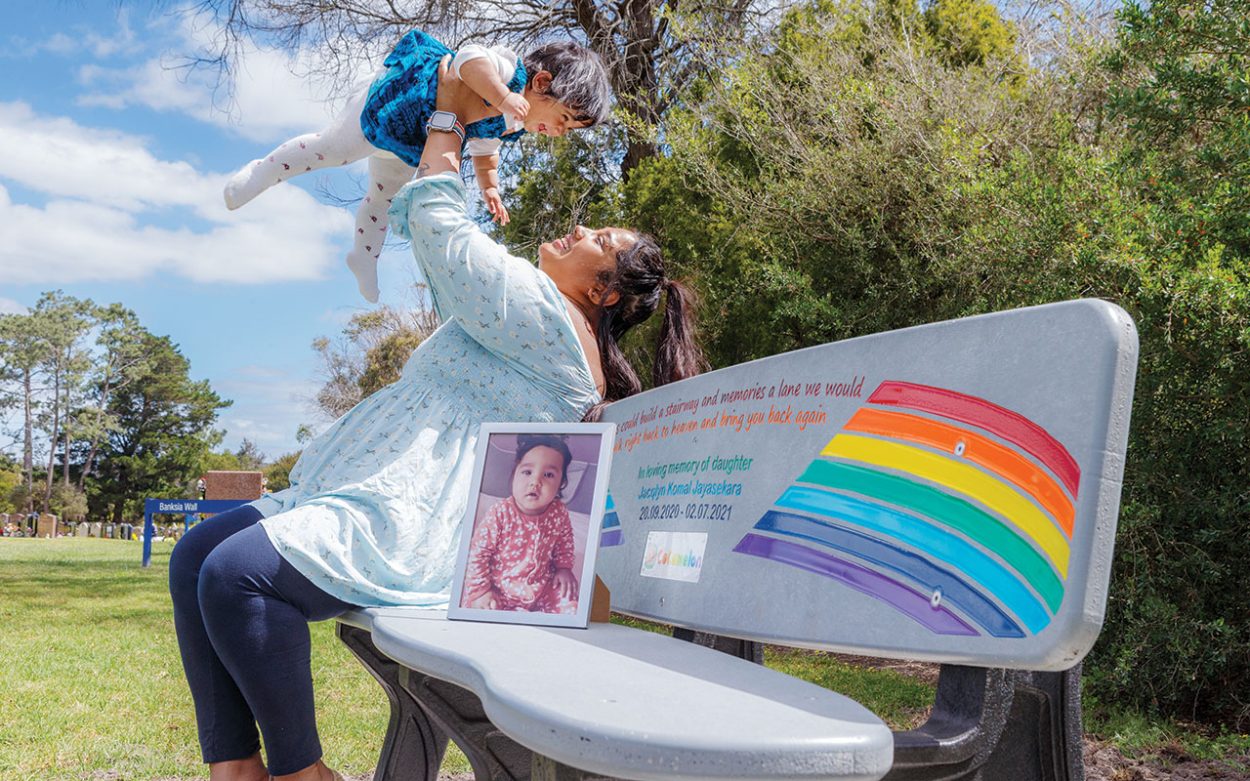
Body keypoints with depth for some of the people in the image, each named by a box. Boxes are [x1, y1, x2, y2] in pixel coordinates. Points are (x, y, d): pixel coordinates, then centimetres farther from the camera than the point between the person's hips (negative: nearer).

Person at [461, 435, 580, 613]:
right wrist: (480, 591, -17)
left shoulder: (559, 513, -12)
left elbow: (565, 539, 11)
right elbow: (478, 551, -17)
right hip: (501, 590, -3)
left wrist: (564, 567, 4)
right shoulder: (500, 513, -23)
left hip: (543, 587, 3)